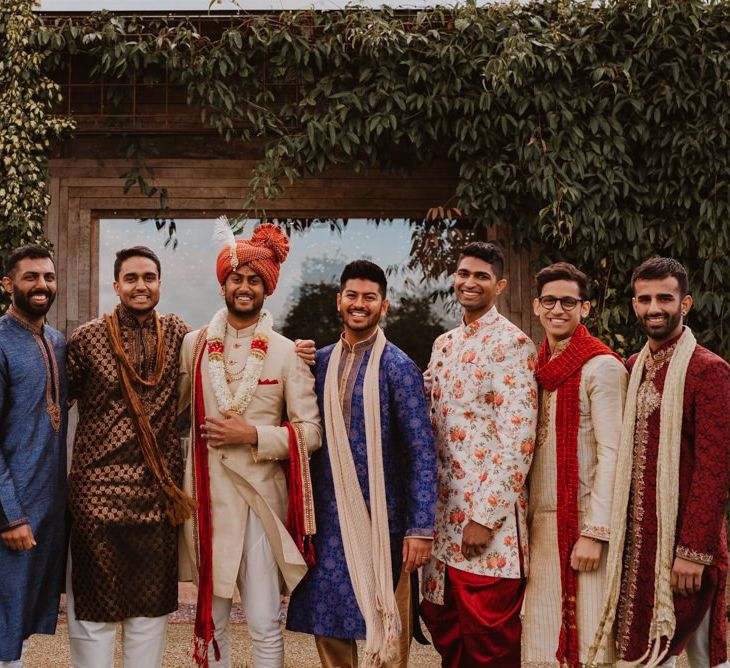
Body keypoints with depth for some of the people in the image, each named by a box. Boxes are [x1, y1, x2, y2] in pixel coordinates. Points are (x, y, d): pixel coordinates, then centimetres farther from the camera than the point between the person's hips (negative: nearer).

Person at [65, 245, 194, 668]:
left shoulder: (177, 334, 6)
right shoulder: (87, 338, -1)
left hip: (160, 490, 3)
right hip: (99, 487, -2)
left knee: (153, 603, 11)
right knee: (95, 607, 4)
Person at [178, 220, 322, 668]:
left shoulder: (286, 353, -1)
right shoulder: (195, 344, 6)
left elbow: (310, 432, -3)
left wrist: (253, 435, -13)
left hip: (261, 497, -2)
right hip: (206, 496, 2)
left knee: (265, 625, -1)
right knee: (210, 620, 11)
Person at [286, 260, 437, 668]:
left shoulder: (399, 367, -6)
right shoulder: (320, 362, 7)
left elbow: (421, 452, -9)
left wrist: (420, 528, -14)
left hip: (382, 519, -4)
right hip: (328, 518, 4)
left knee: (387, 634, 5)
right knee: (328, 626, 10)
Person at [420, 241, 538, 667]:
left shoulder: (512, 344, -9)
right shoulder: (445, 344, 15)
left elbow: (518, 440, -16)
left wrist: (486, 517, -19)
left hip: (488, 513, -7)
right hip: (443, 510, 8)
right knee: (444, 624, 15)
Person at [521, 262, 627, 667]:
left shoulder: (602, 367, -8)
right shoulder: (535, 367, 12)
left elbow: (611, 455, -13)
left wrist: (595, 533, -17)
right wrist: (522, 519, 8)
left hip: (581, 519, -6)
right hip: (538, 519, 6)